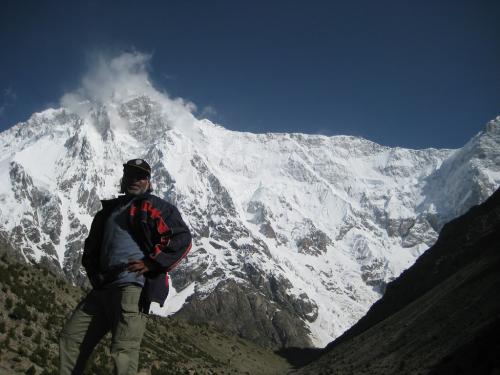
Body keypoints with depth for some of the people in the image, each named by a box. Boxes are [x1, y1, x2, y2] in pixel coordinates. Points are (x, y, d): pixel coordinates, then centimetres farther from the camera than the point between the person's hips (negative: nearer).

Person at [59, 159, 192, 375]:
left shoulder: (155, 206, 6)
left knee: (123, 351, -17)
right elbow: (91, 246, 37)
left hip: (134, 285, -7)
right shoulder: (108, 211, 26)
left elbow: (182, 239, -4)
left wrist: (151, 263, -11)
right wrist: (93, 272, 19)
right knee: (70, 337, 7)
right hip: (103, 288, 8)